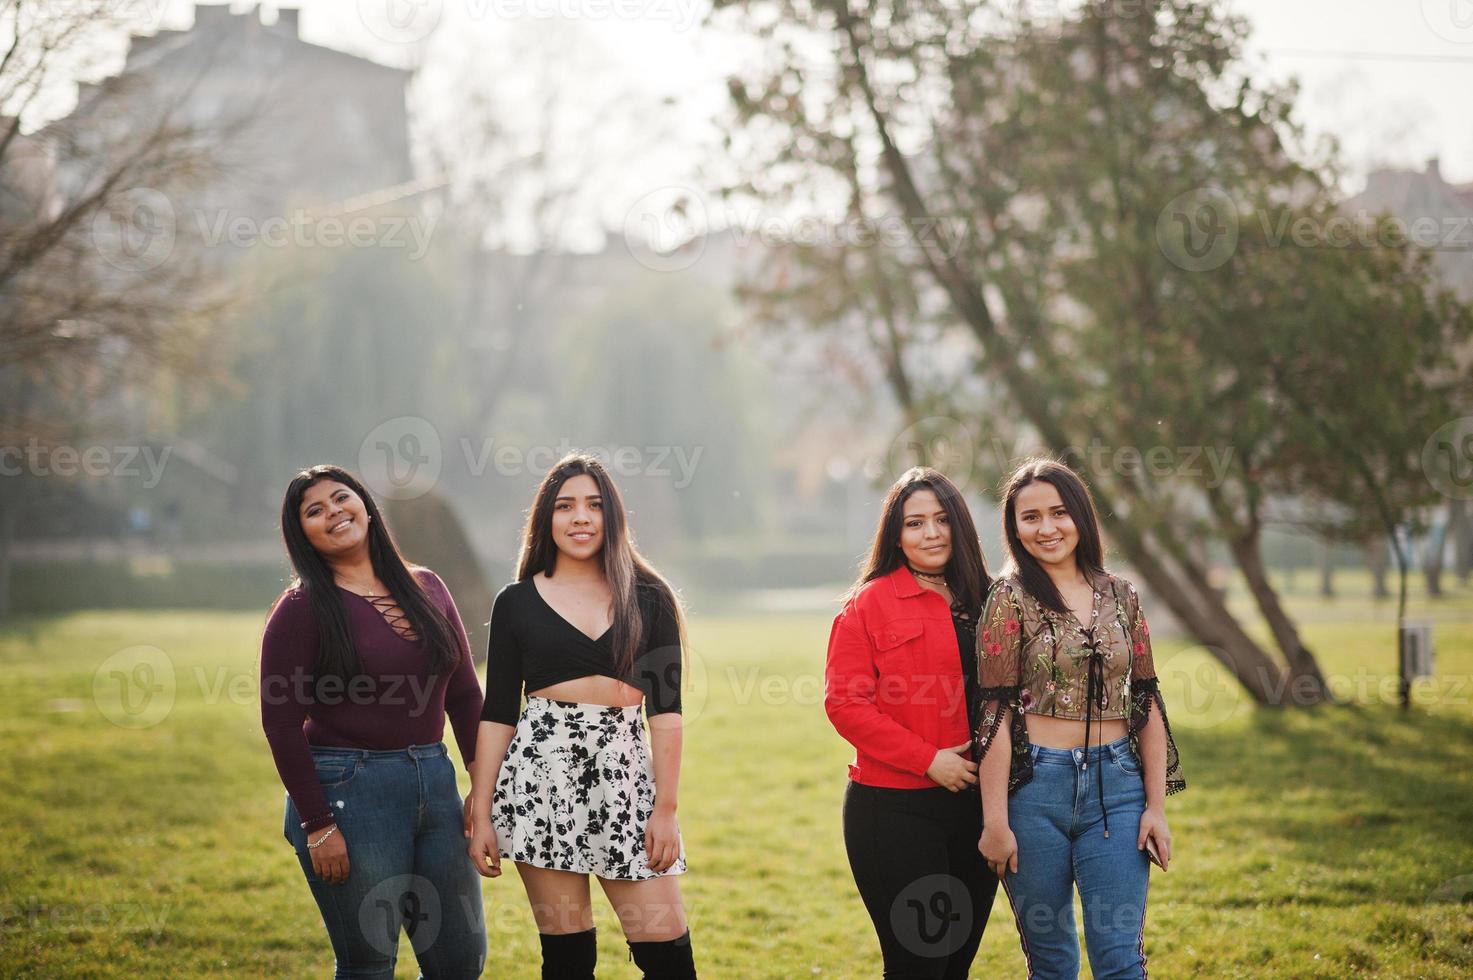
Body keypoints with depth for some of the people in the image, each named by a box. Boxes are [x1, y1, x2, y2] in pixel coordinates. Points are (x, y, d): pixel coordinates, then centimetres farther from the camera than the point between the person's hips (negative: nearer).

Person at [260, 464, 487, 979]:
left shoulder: (427, 588, 9)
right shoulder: (301, 608, -6)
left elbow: (465, 695, 13)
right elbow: (281, 723, -9)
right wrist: (317, 825, -13)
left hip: (434, 782, 5)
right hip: (350, 793, -5)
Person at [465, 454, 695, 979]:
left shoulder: (648, 598, 7)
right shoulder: (517, 602, 7)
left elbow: (666, 709, 4)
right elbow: (497, 714, 7)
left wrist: (665, 808, -3)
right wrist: (481, 813, 2)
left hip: (622, 772, 0)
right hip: (542, 772, 0)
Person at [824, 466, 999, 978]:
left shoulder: (982, 603, 12)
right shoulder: (870, 603, -3)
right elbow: (844, 702, -10)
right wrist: (928, 759, -15)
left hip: (974, 804, 5)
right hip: (896, 809, -5)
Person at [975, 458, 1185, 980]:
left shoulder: (1121, 595, 7)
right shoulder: (1010, 597, -3)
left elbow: (1147, 705, 9)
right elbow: (996, 712, -7)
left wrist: (1157, 806, 5)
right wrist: (995, 821, -10)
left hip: (1115, 788, 2)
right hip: (1035, 786, -2)